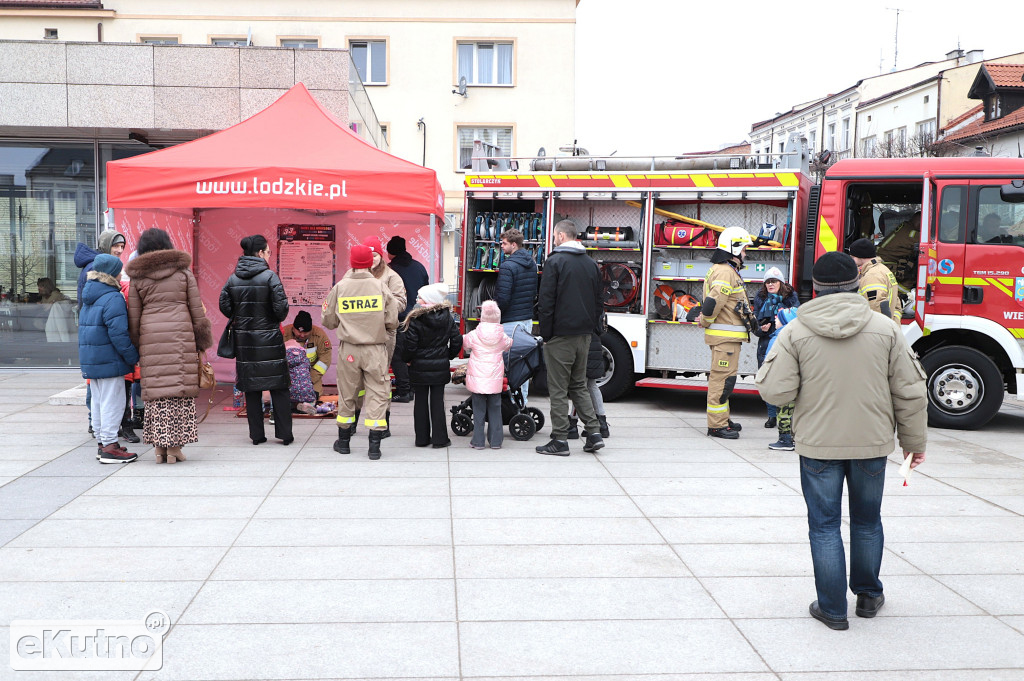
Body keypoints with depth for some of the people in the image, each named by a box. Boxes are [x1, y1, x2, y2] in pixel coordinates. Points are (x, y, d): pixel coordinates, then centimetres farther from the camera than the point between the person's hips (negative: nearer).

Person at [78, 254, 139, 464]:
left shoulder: (88, 298, 14)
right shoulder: (113, 299, -16)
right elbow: (119, 334, -20)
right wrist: (133, 357, -13)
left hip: (90, 360, 9)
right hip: (109, 361, -9)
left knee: (98, 402, 15)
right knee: (112, 402, -4)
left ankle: (102, 442, 23)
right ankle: (109, 446, -2)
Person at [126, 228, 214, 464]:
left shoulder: (138, 277, 7)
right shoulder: (184, 272, 5)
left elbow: (133, 318, 7)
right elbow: (197, 312, 6)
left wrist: (135, 348, 14)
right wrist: (202, 343, 13)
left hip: (151, 339, 1)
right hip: (181, 337, -1)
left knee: (155, 391, 4)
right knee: (180, 390, 2)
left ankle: (159, 447, 7)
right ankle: (175, 447, 3)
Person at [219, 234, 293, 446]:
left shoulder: (233, 279, 3)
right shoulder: (269, 276, -11)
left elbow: (225, 306, 4)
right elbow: (281, 308, -15)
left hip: (244, 339, 4)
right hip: (268, 339, -4)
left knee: (251, 388, 10)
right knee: (279, 388, 4)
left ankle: (257, 434, 12)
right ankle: (284, 433, 5)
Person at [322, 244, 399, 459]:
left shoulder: (339, 287, -3)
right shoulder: (380, 286, -6)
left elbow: (329, 322, 3)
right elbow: (392, 322, -7)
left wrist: (325, 310, 24)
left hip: (348, 350, 2)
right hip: (375, 349, -1)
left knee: (346, 394, 14)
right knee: (377, 393, 4)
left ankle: (344, 441, 27)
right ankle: (374, 445, 2)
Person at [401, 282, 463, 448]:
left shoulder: (415, 320, -15)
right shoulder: (448, 318, -3)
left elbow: (409, 345, -14)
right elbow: (457, 341, 1)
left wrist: (407, 359, 4)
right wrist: (448, 356, 16)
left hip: (419, 367, -2)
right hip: (440, 366, 3)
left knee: (421, 401, 9)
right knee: (437, 401, 8)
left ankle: (422, 438, 15)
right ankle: (439, 438, 9)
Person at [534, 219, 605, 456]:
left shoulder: (555, 261, -10)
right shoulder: (591, 263, 12)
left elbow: (546, 301, -13)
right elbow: (598, 301, 15)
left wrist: (545, 333, -6)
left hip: (561, 334, -7)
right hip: (584, 334, 7)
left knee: (558, 389, 0)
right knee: (579, 385, 16)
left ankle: (560, 440, 2)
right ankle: (594, 432, 10)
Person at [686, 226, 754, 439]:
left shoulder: (726, 270, 19)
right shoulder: (725, 272, -16)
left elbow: (713, 303, 25)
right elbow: (713, 302, -25)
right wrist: (706, 323, -12)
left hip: (729, 336, 11)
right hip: (725, 336, -11)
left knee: (723, 378, 17)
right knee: (722, 379, -8)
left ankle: (722, 419, 27)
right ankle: (716, 425, -6)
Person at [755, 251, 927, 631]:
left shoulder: (796, 332, -10)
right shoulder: (885, 329, -5)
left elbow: (775, 391, -12)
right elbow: (910, 392, -2)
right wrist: (914, 441, 11)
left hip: (818, 445, -2)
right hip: (872, 443, 2)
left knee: (824, 525, 9)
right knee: (867, 522, 20)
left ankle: (832, 608, 14)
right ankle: (868, 596, 36)